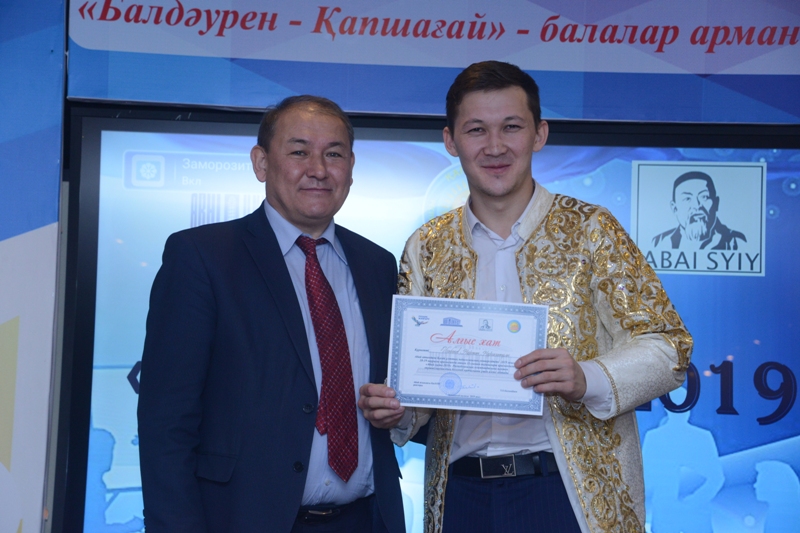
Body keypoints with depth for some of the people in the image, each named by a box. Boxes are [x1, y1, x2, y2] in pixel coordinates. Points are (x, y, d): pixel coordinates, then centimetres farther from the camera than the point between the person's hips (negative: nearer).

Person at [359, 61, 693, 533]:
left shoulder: (590, 230, -3)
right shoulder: (426, 249, 6)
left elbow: (668, 347, -5)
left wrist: (587, 380, -23)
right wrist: (395, 410, -12)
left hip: (573, 493, -2)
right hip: (460, 493, 3)